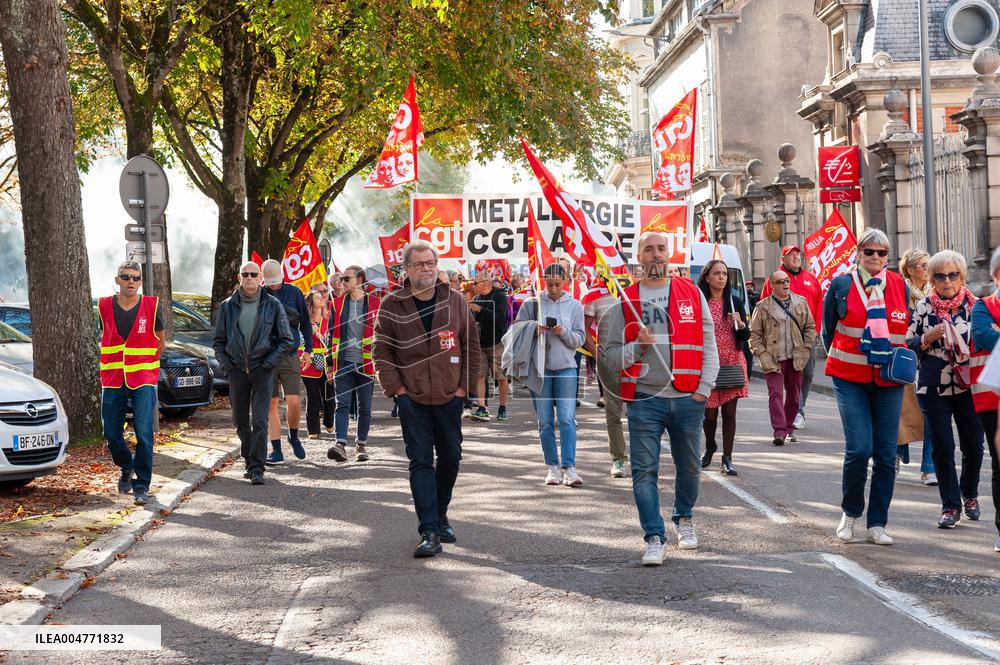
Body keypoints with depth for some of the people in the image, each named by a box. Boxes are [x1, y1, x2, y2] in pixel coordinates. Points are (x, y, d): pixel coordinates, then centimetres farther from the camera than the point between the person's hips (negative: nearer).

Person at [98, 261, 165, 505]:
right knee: (111, 434, 5)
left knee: (143, 433, -10)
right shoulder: (105, 307, 3)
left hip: (143, 381, -2)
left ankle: (142, 486, -3)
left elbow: (160, 341, 10)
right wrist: (116, 365, 12)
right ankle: (127, 468, 34)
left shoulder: (151, 306, -2)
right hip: (112, 381, 2)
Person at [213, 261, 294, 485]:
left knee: (259, 420, -10)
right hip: (236, 371, 3)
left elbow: (286, 341, 3)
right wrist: (226, 364, -1)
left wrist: (268, 363, -6)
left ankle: (257, 469, -9)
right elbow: (218, 341, 13)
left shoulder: (273, 305, 1)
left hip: (262, 371, -3)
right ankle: (249, 460, 27)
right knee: (240, 421, 9)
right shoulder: (227, 306, 6)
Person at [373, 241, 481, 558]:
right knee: (421, 462, -6)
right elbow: (382, 351, 0)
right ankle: (430, 532, -8)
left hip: (450, 398, 3)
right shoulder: (392, 306, -4)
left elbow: (472, 345, 7)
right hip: (412, 399, -2)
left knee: (450, 459, 12)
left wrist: (465, 385, 1)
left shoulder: (455, 301, 1)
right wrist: (396, 388, -7)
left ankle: (440, 516, 33)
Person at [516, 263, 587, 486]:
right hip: (539, 369, 1)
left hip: (566, 368, -1)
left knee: (567, 419, -10)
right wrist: (533, 330, -14)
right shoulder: (532, 304, 5)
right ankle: (553, 466, 12)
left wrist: (563, 332, -15)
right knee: (545, 422, 4)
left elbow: (579, 340, 4)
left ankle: (569, 467, -11)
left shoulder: (575, 306, 6)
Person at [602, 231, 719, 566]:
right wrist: (637, 345, -12)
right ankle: (654, 538, 1)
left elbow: (708, 344, 7)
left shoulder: (692, 293, 7)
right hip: (644, 399, -1)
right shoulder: (626, 301, 6)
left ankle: (684, 519, 35)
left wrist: (704, 388, -2)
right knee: (645, 471, -5)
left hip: (687, 399, 1)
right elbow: (611, 355, 7)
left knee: (689, 466, 12)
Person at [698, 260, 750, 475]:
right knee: (710, 412, 3)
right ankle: (709, 447, 32)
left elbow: (746, 336, 6)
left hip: (733, 362, 1)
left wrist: (740, 324, -14)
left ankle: (727, 458, 6)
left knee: (729, 411, -1)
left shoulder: (734, 302, 6)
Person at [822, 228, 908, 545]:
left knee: (886, 453, 1)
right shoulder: (841, 285, 0)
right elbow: (828, 329, 9)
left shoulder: (899, 286, 7)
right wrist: (840, 360, 8)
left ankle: (877, 524, 11)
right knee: (859, 448, -13)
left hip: (889, 380, 3)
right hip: (850, 379, -3)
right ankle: (850, 513, 11)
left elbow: (908, 329, 18)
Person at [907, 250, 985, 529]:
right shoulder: (923, 307, 1)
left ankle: (969, 494, 32)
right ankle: (951, 505, 10)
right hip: (934, 387, -1)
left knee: (973, 445, 6)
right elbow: (909, 344, 4)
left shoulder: (975, 306, 2)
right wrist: (928, 338, -14)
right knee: (943, 446, -2)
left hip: (968, 386, 1)